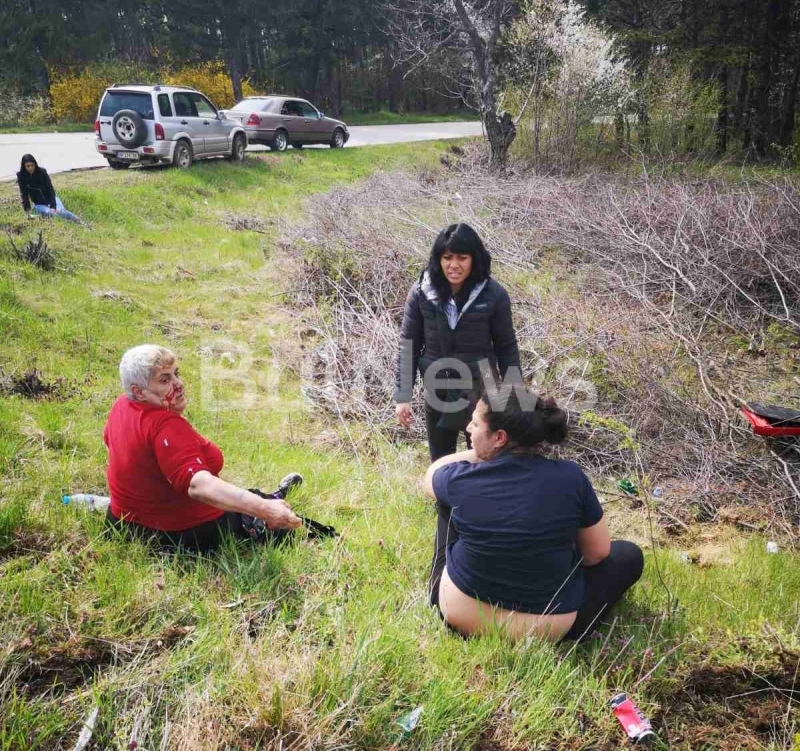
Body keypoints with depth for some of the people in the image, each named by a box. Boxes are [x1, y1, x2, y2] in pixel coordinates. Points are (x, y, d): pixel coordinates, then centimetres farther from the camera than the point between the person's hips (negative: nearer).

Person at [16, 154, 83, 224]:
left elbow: (50, 190, -13)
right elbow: (24, 194, -6)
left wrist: (53, 206, -23)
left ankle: (80, 223, -38)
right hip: (39, 204, 2)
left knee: (60, 211, -31)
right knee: (48, 212, -32)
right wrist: (27, 209, -16)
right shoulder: (21, 176, -9)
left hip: (50, 199, -2)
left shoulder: (42, 172, -12)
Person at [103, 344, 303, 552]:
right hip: (184, 536, -9)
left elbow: (109, 439, 17)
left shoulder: (122, 405, -5)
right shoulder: (167, 427, -35)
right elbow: (198, 485, -48)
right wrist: (264, 508, -57)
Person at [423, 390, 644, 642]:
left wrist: (480, 454, 7)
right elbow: (597, 552, -4)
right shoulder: (570, 477, -18)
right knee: (629, 555, 21)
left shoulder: (461, 479, -18)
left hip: (459, 612, 1)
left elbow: (431, 474, 8)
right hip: (549, 626, 0)